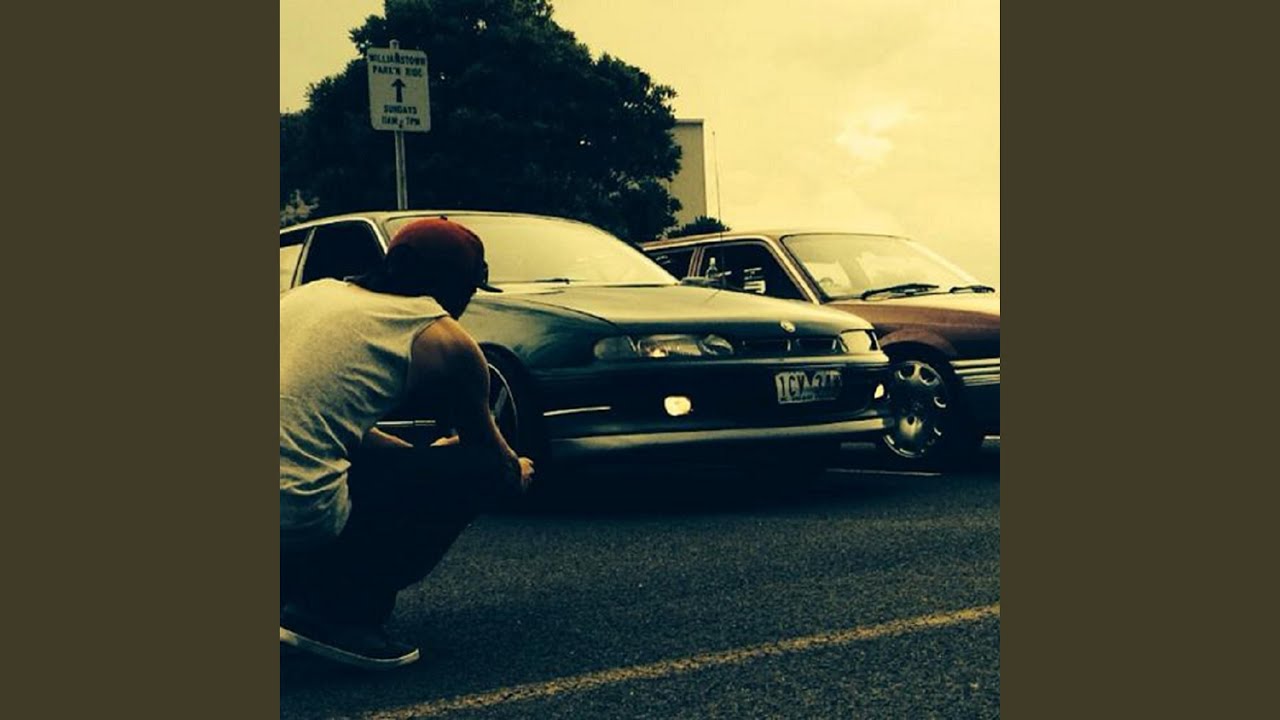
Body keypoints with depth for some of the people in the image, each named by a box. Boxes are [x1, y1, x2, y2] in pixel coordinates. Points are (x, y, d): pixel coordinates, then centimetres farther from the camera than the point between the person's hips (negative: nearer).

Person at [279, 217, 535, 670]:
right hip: (301, 522, -8)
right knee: (481, 468, 8)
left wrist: (422, 453, 45)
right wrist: (517, 473, 41)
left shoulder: (314, 292, 21)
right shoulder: (439, 337, 3)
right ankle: (336, 610, 2)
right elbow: (492, 452, 18)